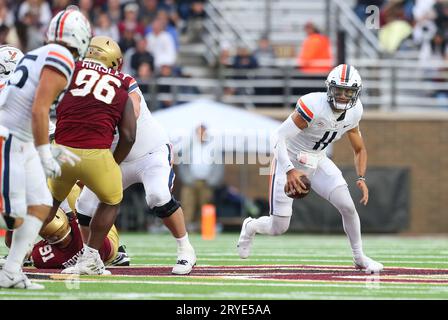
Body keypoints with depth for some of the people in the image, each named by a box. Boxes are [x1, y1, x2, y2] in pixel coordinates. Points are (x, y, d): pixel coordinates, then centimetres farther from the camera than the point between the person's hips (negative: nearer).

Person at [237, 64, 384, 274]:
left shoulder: (354, 112, -8)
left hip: (317, 162, 5)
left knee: (348, 207, -11)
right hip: (289, 162, -5)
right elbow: (280, 137, -31)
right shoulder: (314, 105, -30)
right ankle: (251, 227, 33)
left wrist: (361, 178, -9)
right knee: (279, 228, -2)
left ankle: (359, 258, 10)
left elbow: (359, 149, 7)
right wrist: (289, 171, -43)